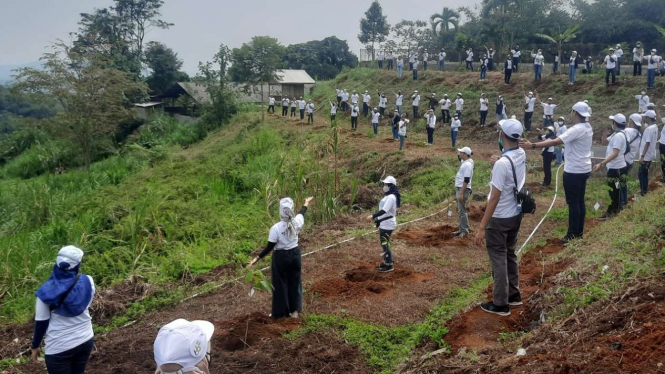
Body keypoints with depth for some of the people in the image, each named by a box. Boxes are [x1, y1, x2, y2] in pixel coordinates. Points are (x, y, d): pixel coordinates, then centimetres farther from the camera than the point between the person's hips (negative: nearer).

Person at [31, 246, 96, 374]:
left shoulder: (47, 290, -16)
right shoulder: (88, 282, -10)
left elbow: (41, 322, -9)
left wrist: (35, 345, 7)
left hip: (59, 347, -3)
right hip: (85, 340, 3)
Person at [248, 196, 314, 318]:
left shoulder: (276, 228, -24)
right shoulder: (297, 222, -11)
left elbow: (269, 247, -18)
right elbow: (301, 213, 12)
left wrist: (257, 258, -10)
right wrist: (306, 202, 32)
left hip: (281, 257, -4)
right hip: (295, 254, 4)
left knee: (280, 284, 11)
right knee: (294, 282, 18)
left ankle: (280, 312, 22)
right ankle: (294, 310, 28)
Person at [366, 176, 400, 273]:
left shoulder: (391, 197, -21)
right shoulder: (387, 196, 12)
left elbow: (384, 210, -30)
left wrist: (373, 216, -31)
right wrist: (377, 218, 14)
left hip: (387, 225, -10)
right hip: (384, 224, 10)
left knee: (385, 244, -3)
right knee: (384, 243, 18)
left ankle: (389, 265, 6)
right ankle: (385, 262, 30)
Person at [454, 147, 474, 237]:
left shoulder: (468, 164, -18)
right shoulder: (464, 162, 10)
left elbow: (466, 180, -22)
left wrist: (461, 193, -24)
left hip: (463, 189, -10)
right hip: (459, 188, 10)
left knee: (462, 210, -7)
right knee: (460, 210, 13)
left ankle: (465, 231, -1)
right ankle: (462, 229, 19)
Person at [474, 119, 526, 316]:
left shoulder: (502, 163, -27)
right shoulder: (521, 154, -1)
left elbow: (495, 197, -26)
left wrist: (482, 227, -22)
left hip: (500, 219, -8)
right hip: (515, 214, 8)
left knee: (498, 260, 4)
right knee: (510, 255, 22)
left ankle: (500, 304, 15)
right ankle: (514, 295, 35)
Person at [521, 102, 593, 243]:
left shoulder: (576, 129, -22)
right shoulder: (587, 127, 7)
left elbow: (555, 142, -30)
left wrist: (533, 145, -32)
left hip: (574, 171, -9)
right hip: (583, 169, 9)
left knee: (573, 202, -1)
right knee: (580, 201, 15)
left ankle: (572, 233, 6)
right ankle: (579, 231, 23)